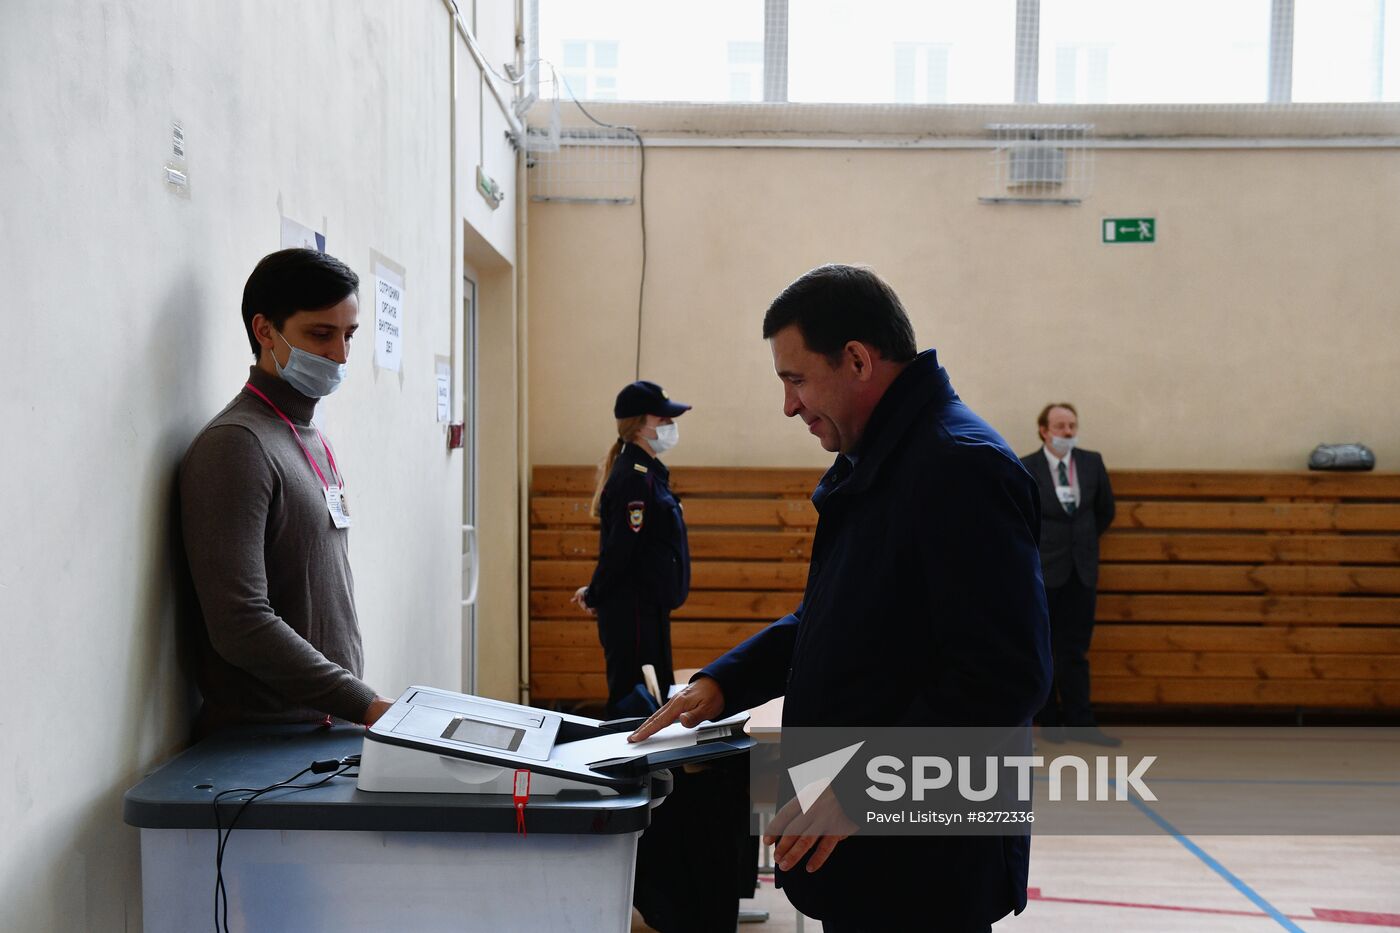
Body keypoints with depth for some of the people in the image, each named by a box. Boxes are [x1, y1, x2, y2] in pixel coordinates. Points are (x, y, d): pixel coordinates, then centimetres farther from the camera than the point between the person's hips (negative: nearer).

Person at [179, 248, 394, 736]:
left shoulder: (313, 440, 13)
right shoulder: (236, 445, -15)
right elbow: (240, 624, -23)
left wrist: (356, 703, 12)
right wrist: (366, 705, -22)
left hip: (328, 726, 8)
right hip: (262, 738, -8)